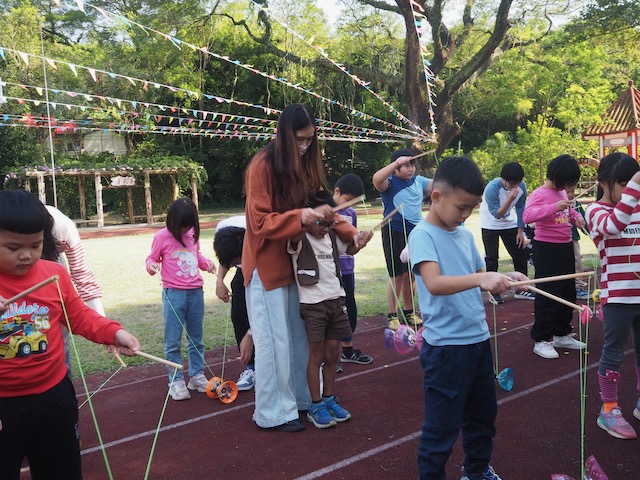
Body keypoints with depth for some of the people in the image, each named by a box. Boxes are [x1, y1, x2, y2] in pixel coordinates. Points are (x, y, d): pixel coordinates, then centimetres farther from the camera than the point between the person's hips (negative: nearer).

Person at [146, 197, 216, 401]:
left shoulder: (193, 235, 8)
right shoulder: (162, 237, -5)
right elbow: (152, 258, 4)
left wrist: (206, 263, 3)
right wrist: (151, 265, -18)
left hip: (196, 292, 5)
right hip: (173, 293, -4)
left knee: (196, 339, 13)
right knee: (173, 341, -1)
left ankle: (197, 376, 25)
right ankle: (176, 381, 9)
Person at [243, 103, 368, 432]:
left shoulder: (306, 164, 8)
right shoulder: (263, 166, -15)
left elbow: (319, 208, 10)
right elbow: (259, 222, -18)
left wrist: (348, 232, -7)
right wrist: (300, 217, -32)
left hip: (296, 263, 7)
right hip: (267, 265, -7)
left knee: (300, 335, 11)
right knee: (275, 339, -1)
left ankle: (300, 398, 24)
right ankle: (273, 413, 12)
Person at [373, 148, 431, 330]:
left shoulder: (419, 181, 10)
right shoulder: (390, 182, -7)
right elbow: (376, 179, -28)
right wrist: (396, 162, -30)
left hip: (416, 232, 5)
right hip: (395, 233, -5)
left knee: (411, 275, 13)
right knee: (397, 276, -1)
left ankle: (408, 313, 26)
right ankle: (392, 316, 10)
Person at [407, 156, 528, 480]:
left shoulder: (465, 235, 8)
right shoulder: (423, 235, -15)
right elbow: (435, 283, -31)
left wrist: (503, 279, -1)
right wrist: (481, 278, -42)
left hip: (478, 339, 8)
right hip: (445, 347, -8)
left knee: (483, 414, 23)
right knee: (442, 427, 2)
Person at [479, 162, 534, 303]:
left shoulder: (522, 187, -16)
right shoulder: (492, 188, -31)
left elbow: (520, 209, -3)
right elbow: (497, 214, -32)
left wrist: (520, 231, -3)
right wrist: (510, 198, -45)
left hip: (509, 223, 5)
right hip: (490, 224, -5)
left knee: (520, 253, 4)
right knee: (491, 258, -6)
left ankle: (522, 289, 15)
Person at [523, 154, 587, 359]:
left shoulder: (563, 193, 10)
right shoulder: (539, 194, -15)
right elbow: (528, 215, -32)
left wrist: (577, 216, 5)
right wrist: (555, 207, -40)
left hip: (565, 247, 9)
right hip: (546, 249, -9)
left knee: (567, 293, 15)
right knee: (548, 294, -5)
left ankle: (562, 334, 28)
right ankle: (541, 340, 5)